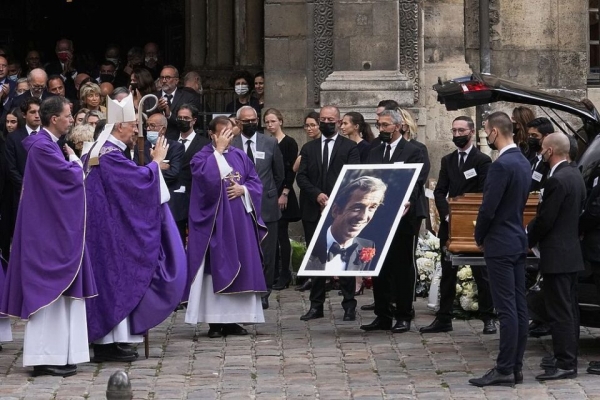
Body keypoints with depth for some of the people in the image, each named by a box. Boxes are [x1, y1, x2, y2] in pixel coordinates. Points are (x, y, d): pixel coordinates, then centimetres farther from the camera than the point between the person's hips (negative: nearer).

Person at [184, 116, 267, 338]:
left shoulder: (240, 157, 13)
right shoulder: (202, 158, -1)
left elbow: (256, 182, 12)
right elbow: (208, 177, -21)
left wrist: (243, 189, -8)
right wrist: (219, 150, -15)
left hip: (240, 221, 5)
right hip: (215, 222, -5)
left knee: (240, 267, 3)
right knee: (216, 266, -6)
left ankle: (233, 319, 8)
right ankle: (215, 321, -4)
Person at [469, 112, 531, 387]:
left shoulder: (501, 165, -18)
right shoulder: (523, 163, 11)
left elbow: (488, 208, -19)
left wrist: (479, 237, -1)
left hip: (500, 245, -9)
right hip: (519, 242, 9)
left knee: (507, 309, -8)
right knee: (519, 307, 9)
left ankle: (504, 370, -7)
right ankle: (516, 367, 12)